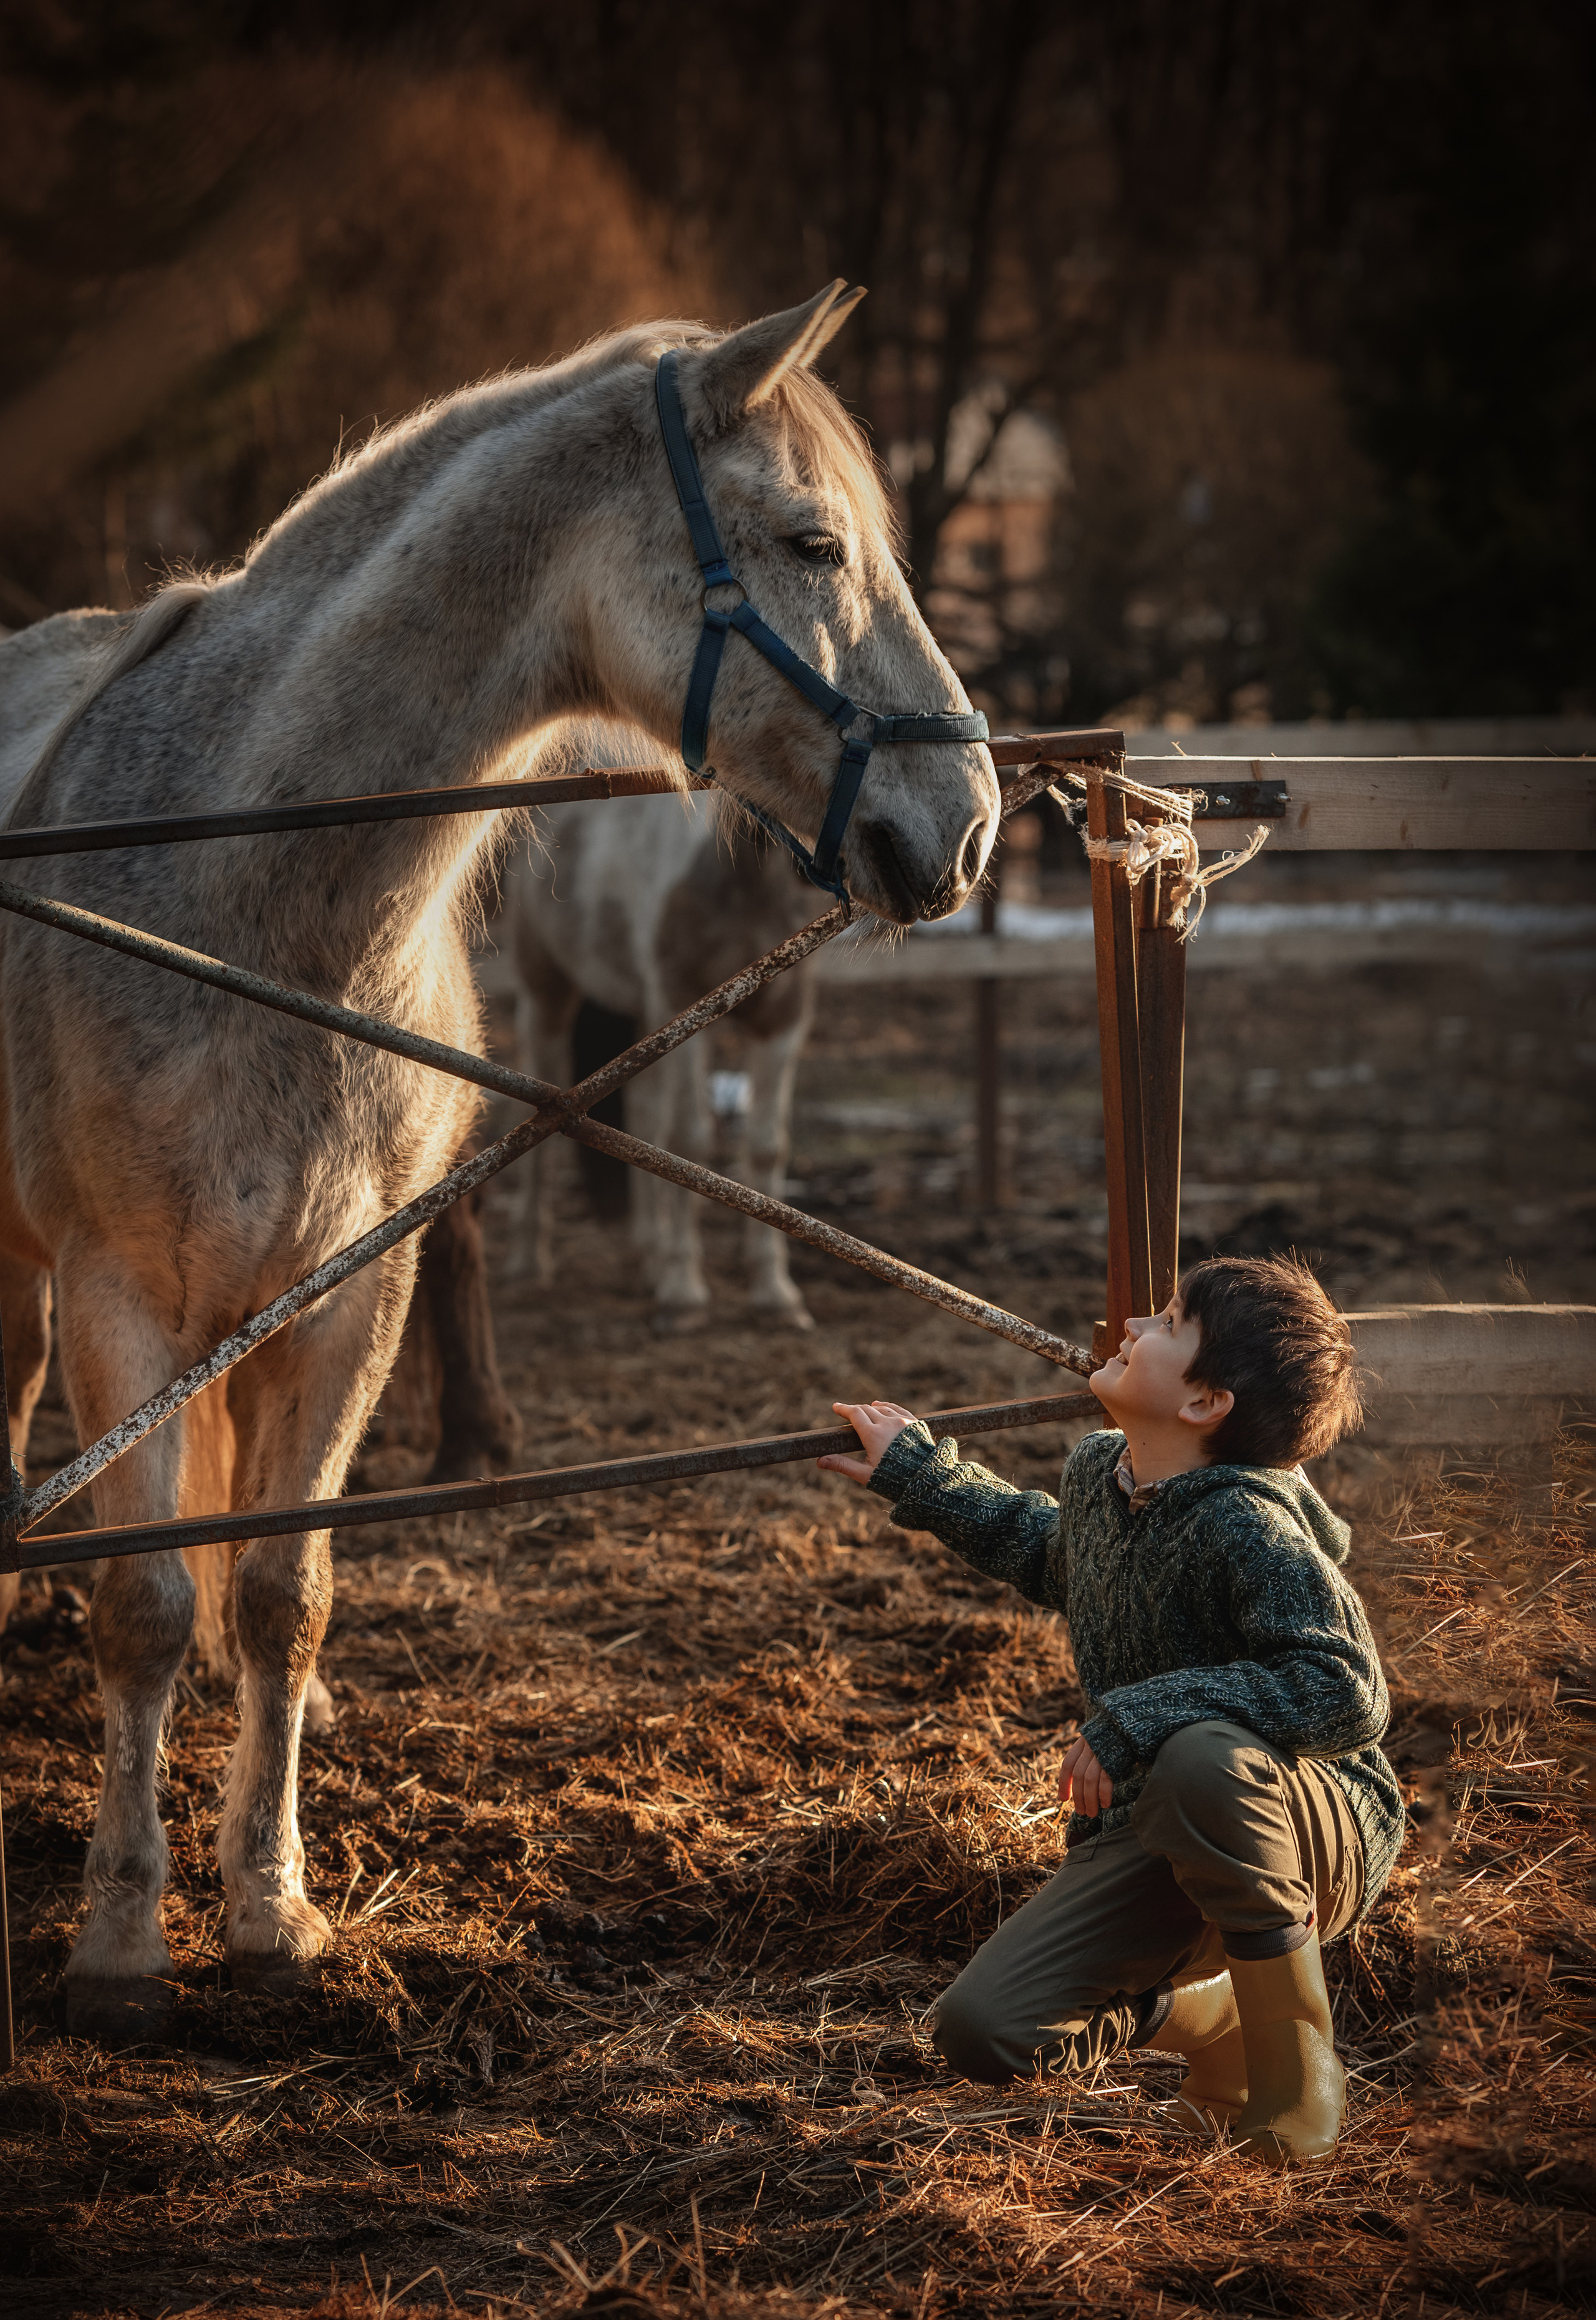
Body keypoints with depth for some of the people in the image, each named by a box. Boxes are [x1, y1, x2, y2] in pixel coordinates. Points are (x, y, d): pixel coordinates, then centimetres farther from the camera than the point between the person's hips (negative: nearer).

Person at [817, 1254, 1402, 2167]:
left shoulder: (1248, 1526, -23)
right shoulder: (1098, 1473, 3)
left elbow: (1347, 1694, -34)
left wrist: (1139, 1717, -32)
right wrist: (919, 1472, 32)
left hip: (1314, 1831, -6)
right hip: (1144, 1837, 7)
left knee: (1203, 1758, -43)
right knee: (984, 2032, -14)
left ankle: (1294, 2070, -20)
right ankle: (1209, 2014, 16)